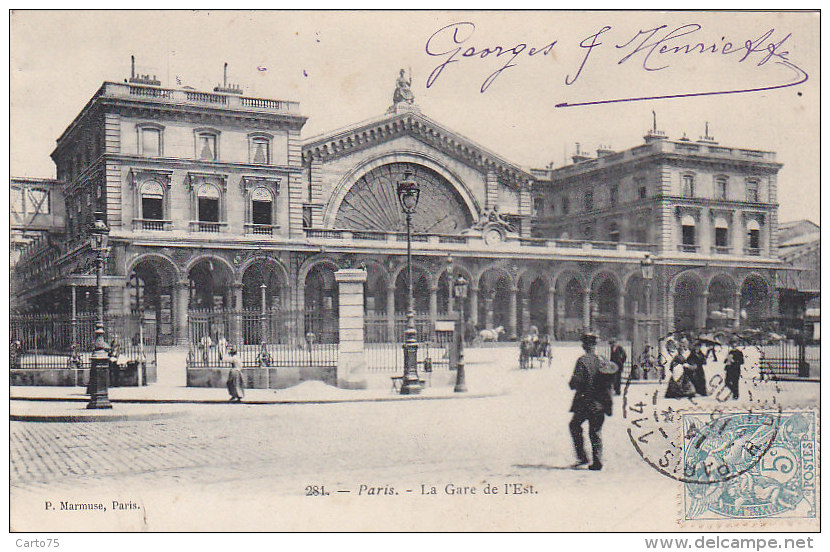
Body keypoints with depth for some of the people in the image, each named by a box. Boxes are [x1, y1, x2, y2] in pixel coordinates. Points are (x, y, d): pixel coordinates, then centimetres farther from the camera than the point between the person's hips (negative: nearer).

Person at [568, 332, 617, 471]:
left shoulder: (583, 361, -13)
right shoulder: (603, 361, 5)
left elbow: (576, 382, -16)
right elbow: (610, 383, 10)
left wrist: (571, 384, 6)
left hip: (585, 402, -5)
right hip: (601, 403, 5)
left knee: (574, 425, 14)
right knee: (595, 431, 12)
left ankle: (582, 456, 9)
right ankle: (597, 461, 5)